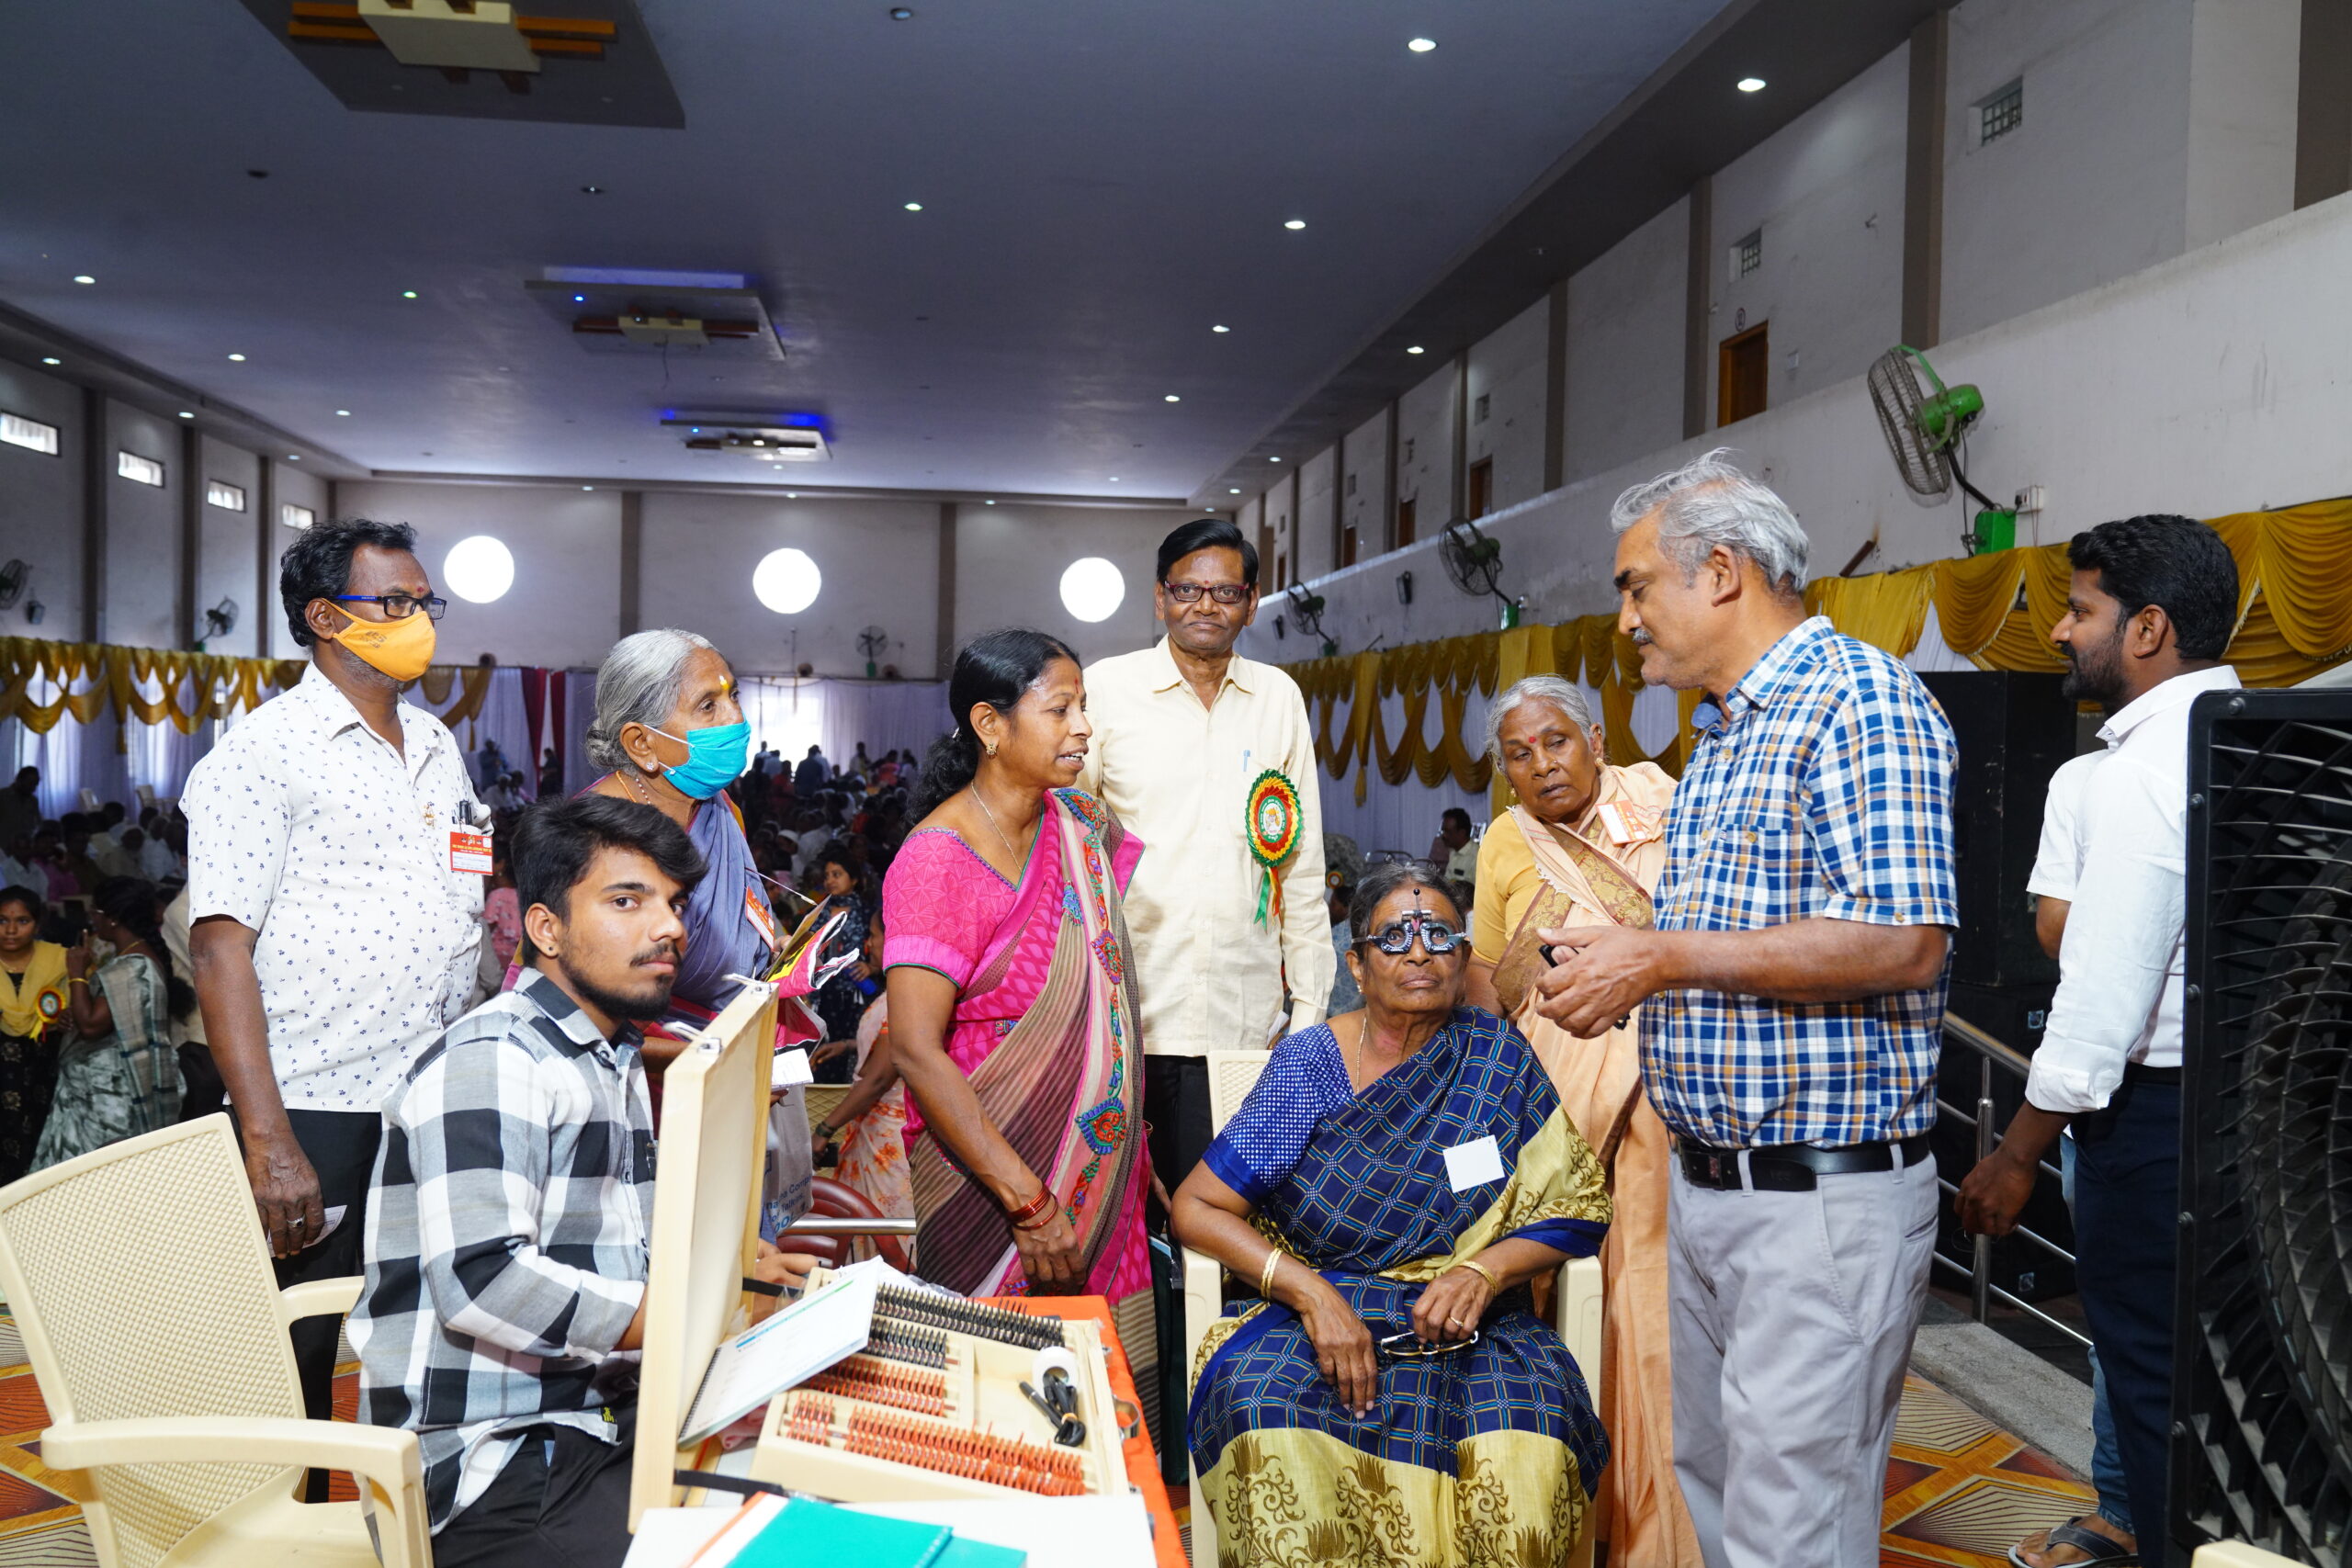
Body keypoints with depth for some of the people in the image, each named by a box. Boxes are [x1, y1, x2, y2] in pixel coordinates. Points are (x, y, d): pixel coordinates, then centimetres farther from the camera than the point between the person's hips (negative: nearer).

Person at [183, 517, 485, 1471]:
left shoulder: (439, 749, 15)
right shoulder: (264, 752, -7)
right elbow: (220, 948, -12)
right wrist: (268, 1143, -19)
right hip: (318, 1115, -6)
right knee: (294, 1369, 5)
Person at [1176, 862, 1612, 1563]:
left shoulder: (1498, 1058, 7)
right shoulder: (1308, 1063, 2)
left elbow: (1576, 1206, 6)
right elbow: (1195, 1206, -1)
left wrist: (1486, 1270, -13)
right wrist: (1311, 1292, -14)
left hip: (1471, 1328, 1)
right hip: (1321, 1314, -1)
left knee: (1528, 1454, -30)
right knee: (1272, 1421, -33)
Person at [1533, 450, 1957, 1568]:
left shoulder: (1859, 699, -14)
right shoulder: (1723, 733, 16)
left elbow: (1900, 941, -24)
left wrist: (1664, 956, -20)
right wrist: (1615, 974, 7)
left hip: (1821, 1195, -9)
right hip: (1705, 1182, 10)